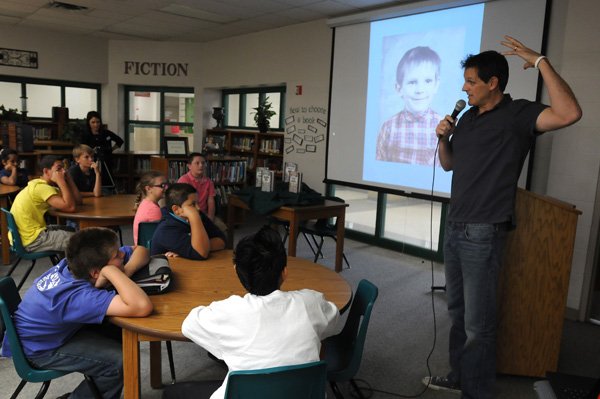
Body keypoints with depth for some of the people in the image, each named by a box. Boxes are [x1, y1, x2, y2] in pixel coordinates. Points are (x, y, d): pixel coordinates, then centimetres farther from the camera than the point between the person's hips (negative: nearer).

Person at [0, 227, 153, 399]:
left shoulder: (79, 262, -16)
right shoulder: (79, 296, -39)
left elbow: (140, 250, -6)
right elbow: (142, 307, -55)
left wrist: (126, 271, -26)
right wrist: (112, 272, -43)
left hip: (57, 326, 8)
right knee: (121, 360, -21)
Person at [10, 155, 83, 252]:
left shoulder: (45, 186, 10)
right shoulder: (42, 187, -20)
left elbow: (77, 200, 6)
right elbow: (70, 207, -29)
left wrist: (68, 178, -1)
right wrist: (61, 182, -21)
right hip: (31, 240, -10)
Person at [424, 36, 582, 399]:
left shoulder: (517, 114, -10)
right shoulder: (468, 117, 12)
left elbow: (569, 113, -29)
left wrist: (541, 62, -23)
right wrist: (443, 138, 1)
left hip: (483, 234, -8)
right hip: (455, 228, 8)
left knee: (479, 324, -1)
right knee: (457, 312, 18)